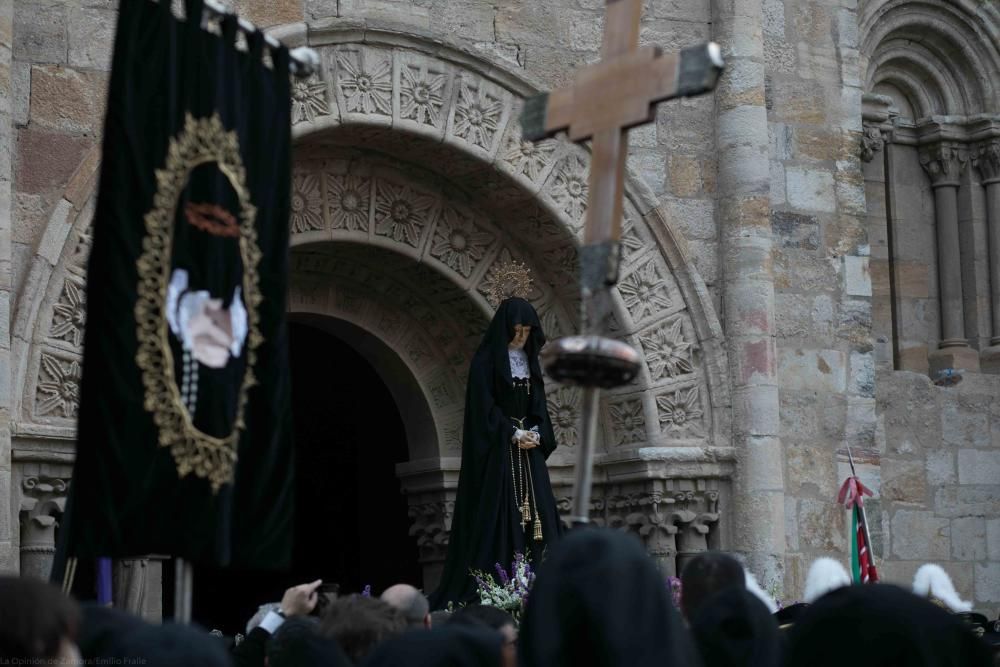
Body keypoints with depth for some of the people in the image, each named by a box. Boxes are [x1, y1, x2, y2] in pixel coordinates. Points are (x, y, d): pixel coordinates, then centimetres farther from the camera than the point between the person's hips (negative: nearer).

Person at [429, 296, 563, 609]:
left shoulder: (530, 360, 13)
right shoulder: (486, 360, -6)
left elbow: (538, 404, 14)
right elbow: (483, 406, -11)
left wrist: (536, 433, -5)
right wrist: (513, 434, -15)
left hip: (529, 448, 6)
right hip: (497, 450, -6)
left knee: (536, 510, 0)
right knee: (498, 512, -11)